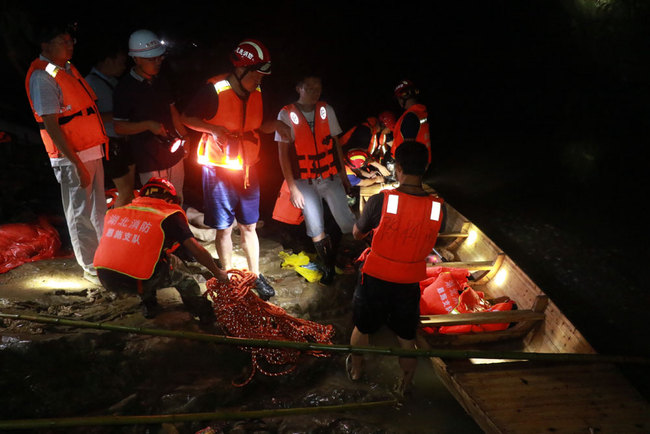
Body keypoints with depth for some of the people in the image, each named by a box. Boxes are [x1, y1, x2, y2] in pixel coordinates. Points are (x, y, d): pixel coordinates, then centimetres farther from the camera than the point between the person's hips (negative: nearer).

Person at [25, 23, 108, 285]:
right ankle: (90, 268, 15)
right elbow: (51, 126, -19)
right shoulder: (42, 77, -15)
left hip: (92, 151, 9)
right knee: (80, 214, 3)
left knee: (98, 208, 18)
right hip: (72, 158, -9)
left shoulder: (67, 68, 12)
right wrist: (77, 164, -21)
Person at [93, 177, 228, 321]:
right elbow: (197, 250, -5)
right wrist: (218, 273, 10)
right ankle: (202, 310, 26)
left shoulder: (114, 212, 13)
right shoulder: (170, 216, -1)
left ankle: (148, 304, 31)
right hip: (136, 282, -4)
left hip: (105, 279, 5)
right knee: (175, 264, 22)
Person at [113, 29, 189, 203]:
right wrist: (148, 125, -23)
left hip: (174, 152, 6)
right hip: (149, 161, -6)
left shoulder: (160, 81, 9)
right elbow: (119, 127, -10)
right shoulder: (125, 89, -12)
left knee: (177, 202, 17)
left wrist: (184, 137, 16)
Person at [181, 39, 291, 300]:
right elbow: (187, 118, -7)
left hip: (247, 169, 5)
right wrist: (213, 129, -23)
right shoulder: (214, 90, -16)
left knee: (249, 226, 13)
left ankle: (255, 276, 27)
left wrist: (274, 125, -6)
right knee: (224, 228, 6)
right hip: (219, 169, -5)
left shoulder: (256, 94, 2)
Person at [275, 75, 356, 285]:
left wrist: (343, 173, 10)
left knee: (348, 223, -7)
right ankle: (329, 267, 23)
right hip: (304, 182, -1)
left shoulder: (326, 110, 2)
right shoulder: (286, 114, -5)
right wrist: (292, 188, -7)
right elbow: (283, 153, -3)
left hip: (330, 177, 1)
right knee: (316, 229, 4)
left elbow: (336, 143, 10)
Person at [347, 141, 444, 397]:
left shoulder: (380, 201, -23)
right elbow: (429, 242, 3)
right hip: (409, 286, 1)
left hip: (375, 280, -1)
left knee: (362, 329, 25)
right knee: (407, 339, 21)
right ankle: (405, 385, 41)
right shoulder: (437, 207, -15)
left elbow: (357, 234, -5)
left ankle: (355, 369, 49)